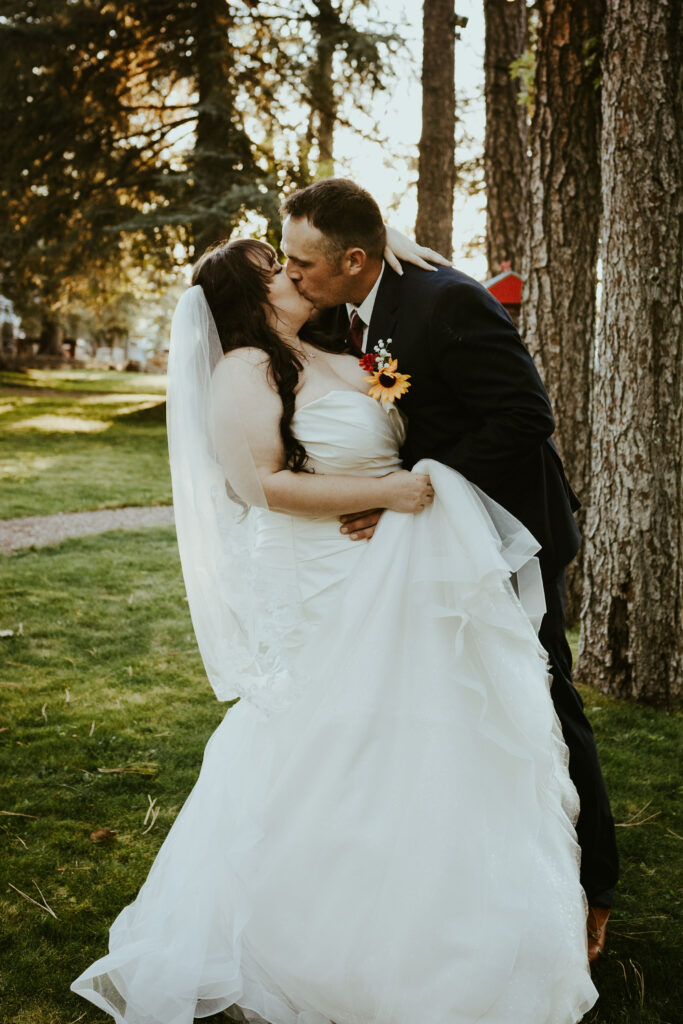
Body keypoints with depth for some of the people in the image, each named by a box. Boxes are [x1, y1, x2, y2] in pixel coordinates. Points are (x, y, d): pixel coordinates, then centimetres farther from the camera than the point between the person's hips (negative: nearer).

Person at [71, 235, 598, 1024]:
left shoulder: (336, 356, 11)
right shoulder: (244, 372, -13)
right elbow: (265, 484, -21)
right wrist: (391, 494, -20)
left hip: (389, 587, 8)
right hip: (318, 595, -8)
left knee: (396, 748, 16)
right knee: (325, 753, 1)